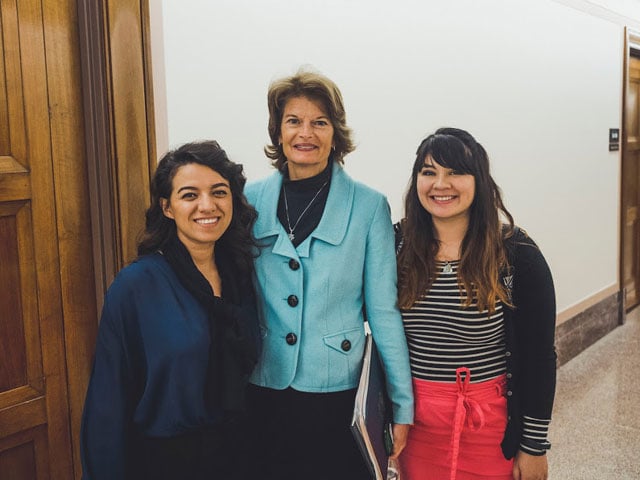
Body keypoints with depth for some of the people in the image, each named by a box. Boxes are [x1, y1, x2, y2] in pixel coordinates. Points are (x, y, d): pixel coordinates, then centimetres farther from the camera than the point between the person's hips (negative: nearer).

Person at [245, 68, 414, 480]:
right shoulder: (251, 201, -2)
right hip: (262, 392, 2)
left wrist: (403, 405, -4)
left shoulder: (368, 207, -7)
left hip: (338, 393, -2)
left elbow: (383, 311, -5)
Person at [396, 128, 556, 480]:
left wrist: (534, 446, -6)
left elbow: (538, 358, -8)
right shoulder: (398, 245, -4)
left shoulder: (517, 256, -12)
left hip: (490, 425, -2)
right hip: (415, 422, 3)